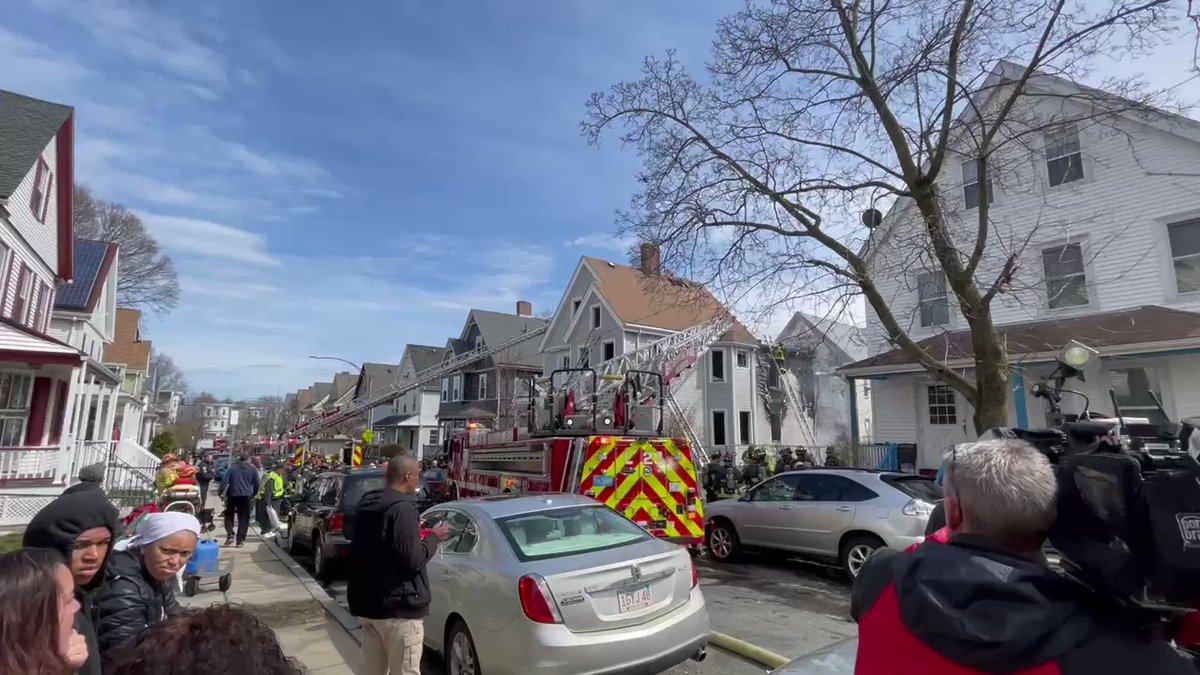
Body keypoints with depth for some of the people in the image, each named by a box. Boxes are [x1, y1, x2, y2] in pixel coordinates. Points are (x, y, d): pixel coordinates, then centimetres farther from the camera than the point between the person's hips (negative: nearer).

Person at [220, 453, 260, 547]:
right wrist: (253, 494, 14)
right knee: (244, 518, 6)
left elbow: (225, 482, -6)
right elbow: (256, 484, 4)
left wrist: (222, 494, -4)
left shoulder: (231, 468, 4)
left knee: (229, 515, 18)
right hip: (246, 496, 0)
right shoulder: (253, 469, 5)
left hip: (233, 496, 0)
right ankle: (240, 540, 2)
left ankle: (230, 535, 2)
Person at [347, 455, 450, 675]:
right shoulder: (402, 508, -20)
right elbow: (412, 560, -24)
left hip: (367, 602, 9)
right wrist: (433, 537, -9)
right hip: (398, 607, -9)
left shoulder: (368, 505, 9)